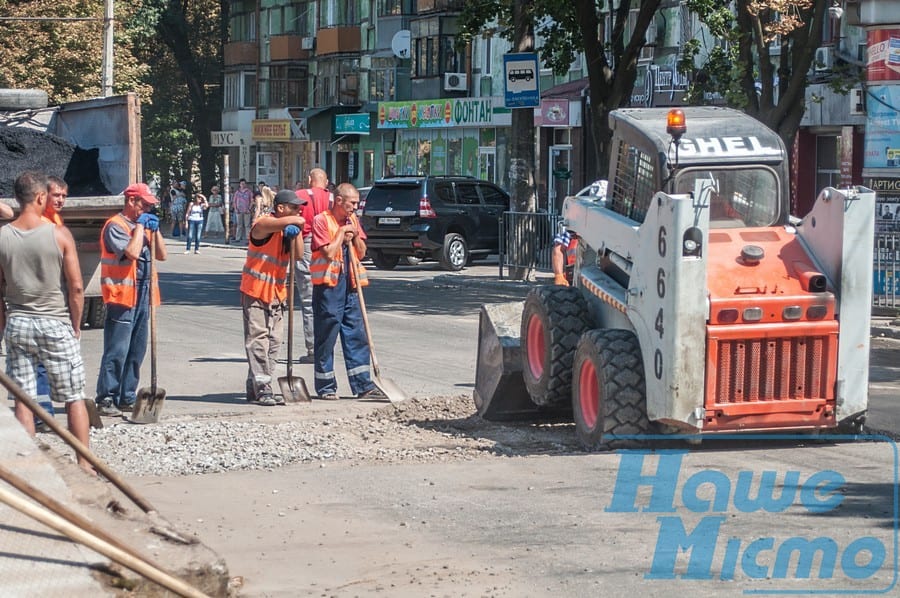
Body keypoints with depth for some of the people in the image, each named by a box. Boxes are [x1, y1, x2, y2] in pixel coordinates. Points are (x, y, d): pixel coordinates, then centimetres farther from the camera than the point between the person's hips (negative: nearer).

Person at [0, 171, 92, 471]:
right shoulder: (59, 234, -10)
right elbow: (76, 287, -10)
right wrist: (76, 325, 3)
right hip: (55, 323, -2)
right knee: (74, 398, 7)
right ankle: (84, 464, 8)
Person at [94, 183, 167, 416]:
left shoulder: (143, 226, 18)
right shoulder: (115, 226, -8)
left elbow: (162, 255, 18)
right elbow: (131, 252, -23)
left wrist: (155, 230, 5)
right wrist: (140, 227, -10)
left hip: (143, 296, 9)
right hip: (122, 295, -9)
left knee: (136, 351, 10)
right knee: (117, 351, -10)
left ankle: (127, 397, 17)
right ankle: (106, 399, -7)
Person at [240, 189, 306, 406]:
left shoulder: (287, 230, 12)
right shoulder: (264, 225, -14)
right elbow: (285, 223, -33)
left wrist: (295, 234, -14)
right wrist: (296, 222, -14)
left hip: (276, 293, 8)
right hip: (256, 291, -8)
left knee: (273, 343, 7)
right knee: (258, 341, -10)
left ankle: (257, 387, 12)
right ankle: (261, 389, -12)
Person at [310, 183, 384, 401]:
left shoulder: (353, 220, 14)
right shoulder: (322, 221, -7)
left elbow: (361, 253, 15)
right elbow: (329, 252, -16)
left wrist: (354, 236, -1)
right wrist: (341, 233, -7)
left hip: (350, 284, 6)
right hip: (328, 284, -6)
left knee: (357, 334, 4)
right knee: (326, 336, 0)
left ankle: (363, 385, 6)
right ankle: (326, 387, 8)